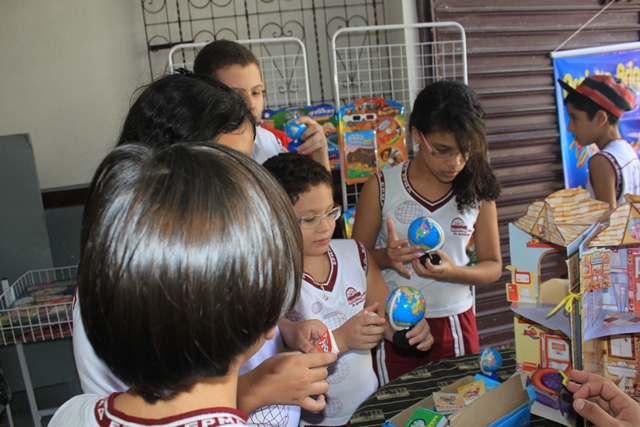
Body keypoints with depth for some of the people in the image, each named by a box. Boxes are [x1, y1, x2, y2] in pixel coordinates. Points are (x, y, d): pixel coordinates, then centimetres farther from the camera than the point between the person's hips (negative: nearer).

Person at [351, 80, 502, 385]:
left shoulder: (477, 190, -2)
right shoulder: (381, 187, -6)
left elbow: (493, 265, 2)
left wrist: (453, 272, -18)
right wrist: (386, 257, -23)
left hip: (456, 325, 2)